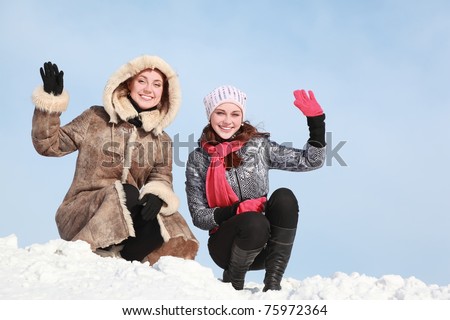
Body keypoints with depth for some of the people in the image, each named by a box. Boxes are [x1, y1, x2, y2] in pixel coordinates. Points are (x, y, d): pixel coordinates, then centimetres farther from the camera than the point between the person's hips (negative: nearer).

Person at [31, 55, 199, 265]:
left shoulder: (162, 140, 13)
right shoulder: (96, 118, 5)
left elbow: (162, 178, 0)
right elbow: (49, 145, 3)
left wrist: (157, 196, -24)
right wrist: (51, 101, -10)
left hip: (129, 217, 3)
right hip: (81, 215, -3)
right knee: (125, 194, -32)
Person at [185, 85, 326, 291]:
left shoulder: (258, 146, 4)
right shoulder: (198, 160, 0)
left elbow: (311, 161, 1)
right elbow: (198, 216, -3)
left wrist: (316, 122, -13)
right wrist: (236, 210, -19)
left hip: (264, 246, 2)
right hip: (226, 246, -2)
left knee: (284, 197, -25)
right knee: (255, 222, -34)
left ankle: (272, 283, -21)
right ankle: (232, 282, -4)